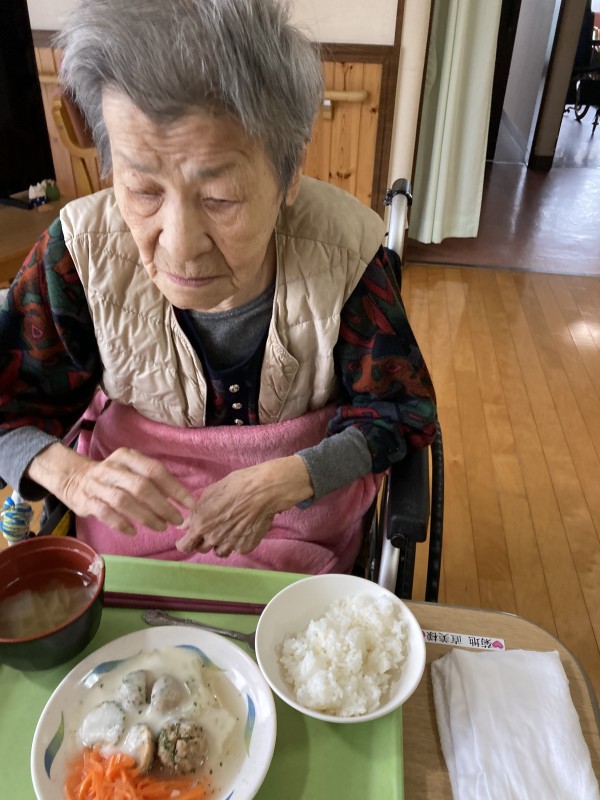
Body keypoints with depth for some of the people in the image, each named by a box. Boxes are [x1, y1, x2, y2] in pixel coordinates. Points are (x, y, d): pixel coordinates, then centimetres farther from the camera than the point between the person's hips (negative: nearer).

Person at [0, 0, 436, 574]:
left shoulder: (346, 252, -24)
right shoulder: (85, 249, -20)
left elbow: (402, 411, -12)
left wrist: (284, 481, -28)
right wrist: (72, 476, -31)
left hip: (303, 493, 0)